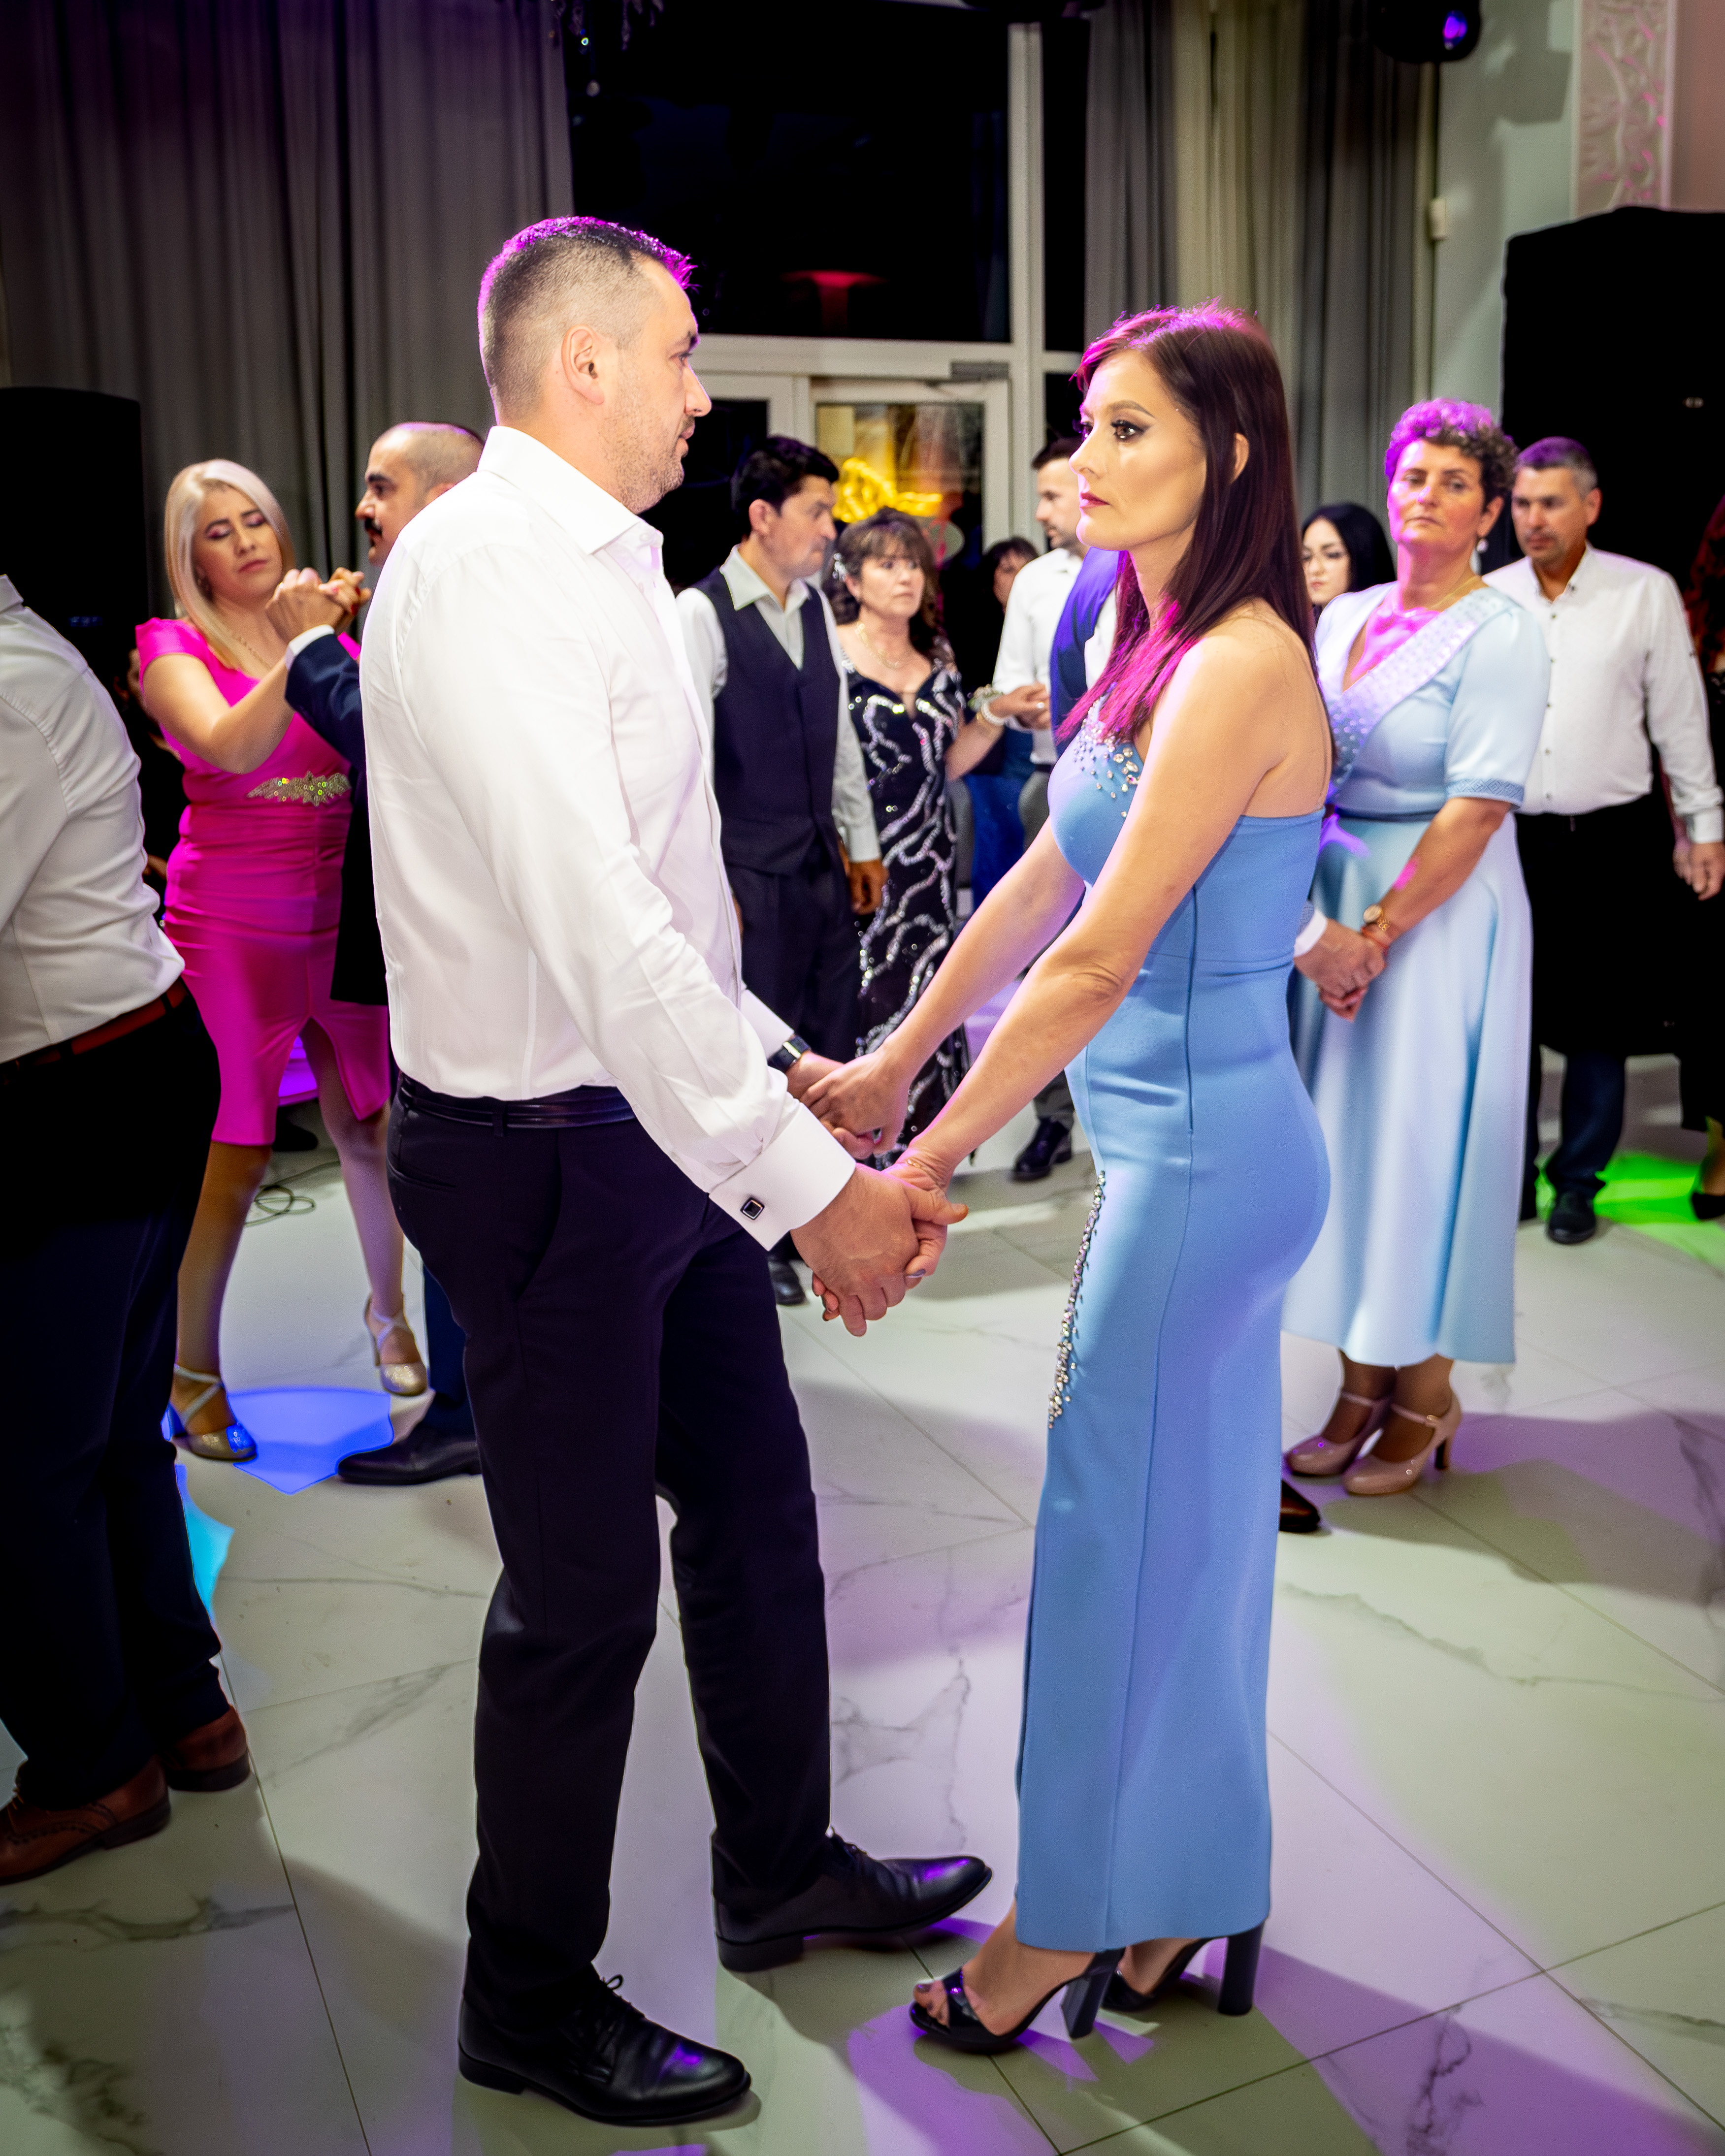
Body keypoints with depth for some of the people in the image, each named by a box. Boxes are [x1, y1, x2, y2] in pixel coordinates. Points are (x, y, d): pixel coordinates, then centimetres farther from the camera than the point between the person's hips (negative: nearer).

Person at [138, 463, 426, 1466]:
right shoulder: (175, 650, -2)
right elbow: (232, 747, -21)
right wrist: (300, 652, -28)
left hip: (341, 918, 4)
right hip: (231, 923, -3)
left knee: (369, 1126, 9)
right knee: (238, 1154, -1)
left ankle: (389, 1310, 32)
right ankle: (194, 1373, 16)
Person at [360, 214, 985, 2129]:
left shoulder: (601, 567, 12)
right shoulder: (483, 566, -19)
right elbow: (595, 930, -29)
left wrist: (772, 1058, 17)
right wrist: (805, 1180, -30)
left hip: (665, 1122, 9)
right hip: (547, 1155, -9)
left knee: (754, 1506, 19)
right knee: (584, 1592, 5)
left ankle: (783, 1872, 42)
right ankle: (529, 2005, 30)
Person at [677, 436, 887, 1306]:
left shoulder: (815, 607, 11)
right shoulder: (701, 614, -11)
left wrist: (862, 842, 16)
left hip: (825, 868, 7)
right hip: (751, 875, -7)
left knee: (831, 1048, 12)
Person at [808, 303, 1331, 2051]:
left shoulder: (1241, 666, -19)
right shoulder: (1155, 646, 11)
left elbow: (1099, 956, -22)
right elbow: (1039, 885, 14)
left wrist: (933, 1159, -18)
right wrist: (891, 1068, 16)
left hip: (1199, 1151, -9)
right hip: (1187, 1140, 9)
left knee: (1119, 1529, 4)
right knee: (1192, 1524, 17)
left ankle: (1073, 1925, 25)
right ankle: (1189, 1902, 35)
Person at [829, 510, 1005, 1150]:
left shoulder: (938, 658, 12)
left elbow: (950, 761, 15)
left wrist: (996, 717, 1)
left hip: (928, 859, 5)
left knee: (927, 999, 4)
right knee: (867, 1000, -6)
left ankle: (921, 1139, 15)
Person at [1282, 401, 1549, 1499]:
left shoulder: (1501, 633, -9)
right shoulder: (1344, 617, 10)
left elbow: (1478, 809, -16)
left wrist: (1380, 934, -19)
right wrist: (1322, 916, 1)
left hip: (1442, 914, -6)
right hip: (1336, 900, 6)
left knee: (1422, 1140, 0)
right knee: (1347, 1131, 8)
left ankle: (1426, 1391, 17)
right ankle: (1364, 1379, 21)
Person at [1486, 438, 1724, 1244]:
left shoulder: (1647, 593, -2)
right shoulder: (1488, 600, 1)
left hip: (1611, 840, -1)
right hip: (1509, 835, 2)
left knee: (1596, 1019, 7)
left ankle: (1578, 1183, 22)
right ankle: (1511, 1174, 25)